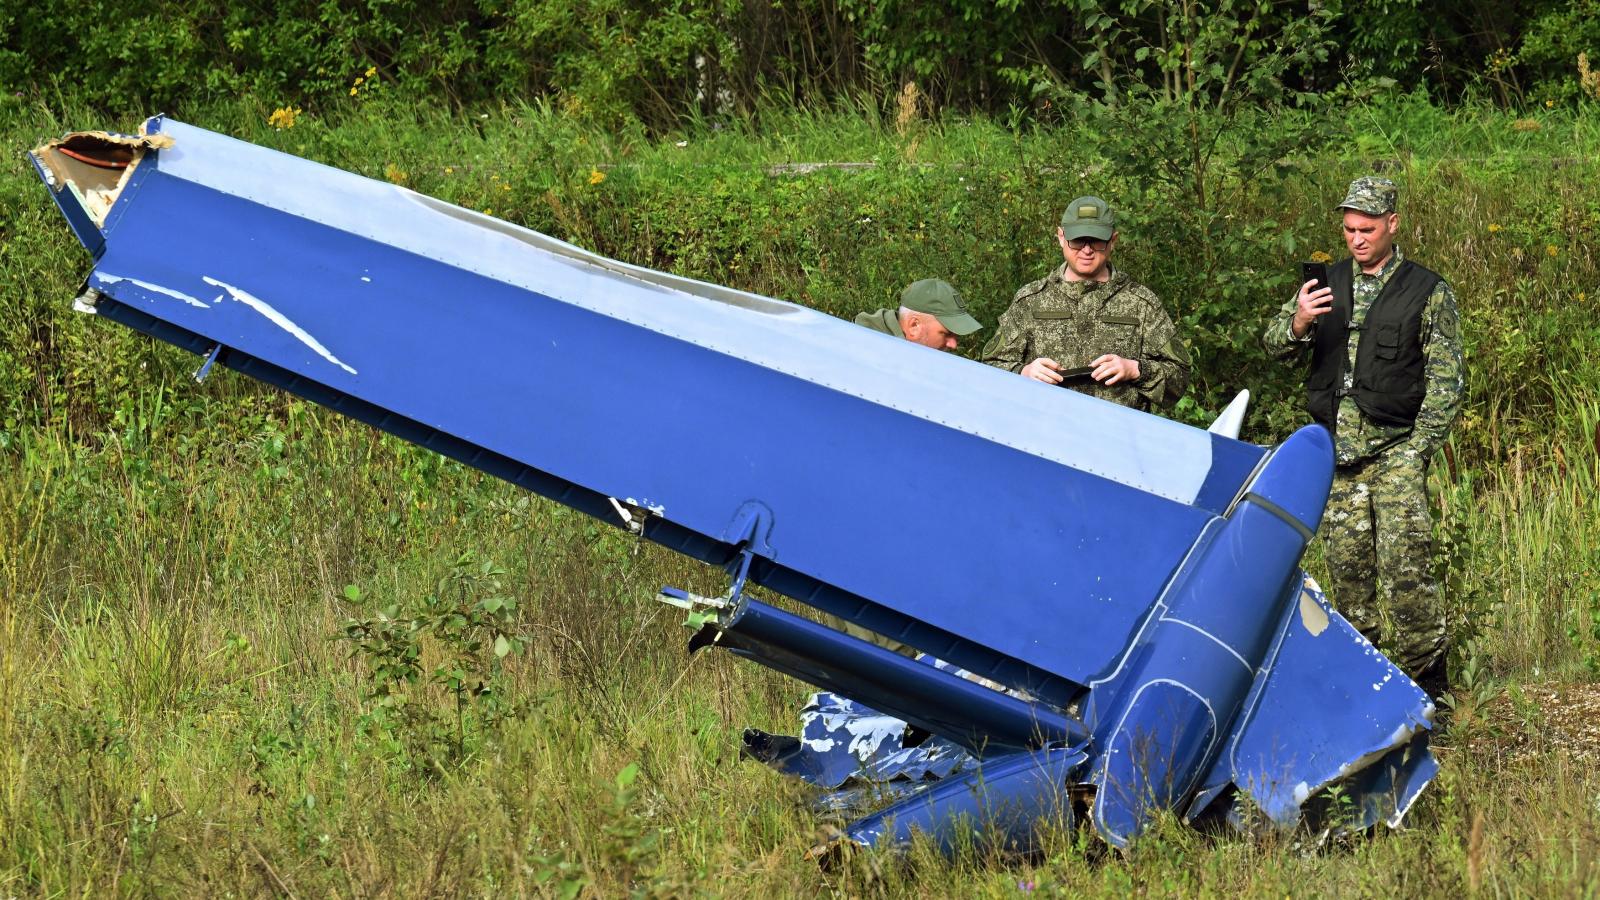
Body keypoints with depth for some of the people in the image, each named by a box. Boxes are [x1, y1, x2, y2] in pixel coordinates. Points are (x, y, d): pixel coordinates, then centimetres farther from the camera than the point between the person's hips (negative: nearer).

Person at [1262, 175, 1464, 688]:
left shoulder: (1428, 292, 3)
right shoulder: (1326, 284, 13)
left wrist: (1418, 447, -8)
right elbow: (1275, 345, 8)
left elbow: (1445, 379, 1)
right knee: (1346, 562, 5)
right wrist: (1297, 323, -17)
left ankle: (1426, 678, -10)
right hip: (1335, 450, 4)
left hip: (1395, 447, -4)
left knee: (1405, 563, -14)